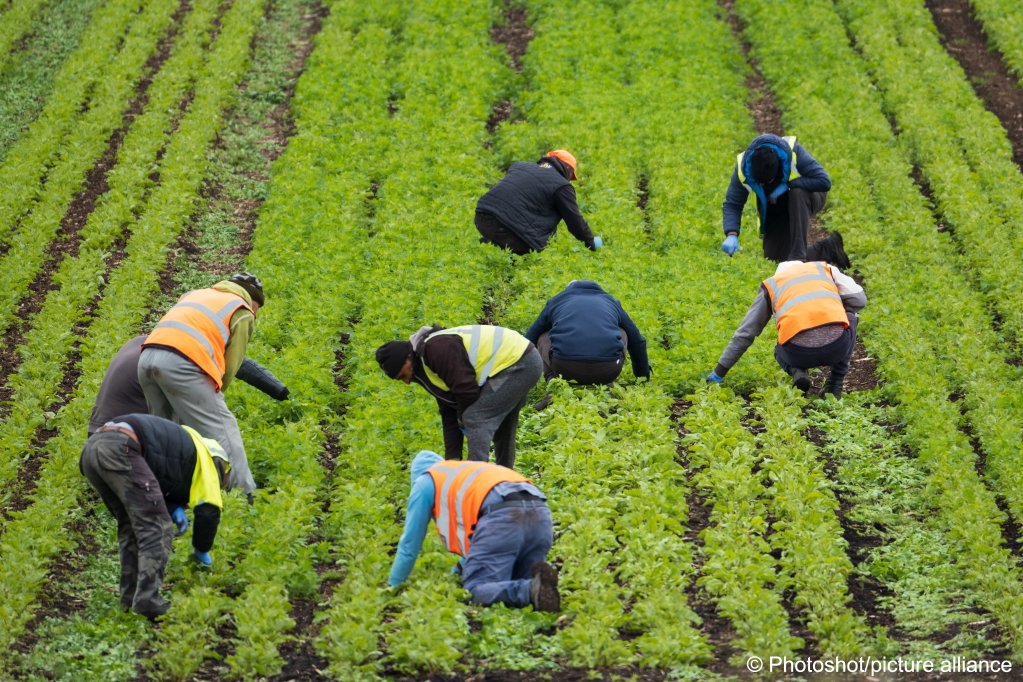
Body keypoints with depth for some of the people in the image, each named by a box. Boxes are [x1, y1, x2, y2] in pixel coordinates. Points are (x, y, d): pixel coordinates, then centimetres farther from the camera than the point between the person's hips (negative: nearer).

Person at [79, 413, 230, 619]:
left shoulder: (178, 444, 38)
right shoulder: (202, 456, 17)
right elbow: (208, 509, 13)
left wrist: (174, 509, 19)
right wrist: (201, 550, 27)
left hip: (89, 448, 9)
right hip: (119, 448, -8)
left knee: (130, 523, 22)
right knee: (157, 526, -3)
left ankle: (130, 596, 17)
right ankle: (147, 600, -13)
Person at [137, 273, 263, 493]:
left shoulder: (196, 294, 36)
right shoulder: (243, 313, 17)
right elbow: (230, 365, 9)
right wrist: (213, 396, 20)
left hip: (147, 357, 6)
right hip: (182, 362, -6)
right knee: (222, 431, -1)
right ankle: (247, 496, -4)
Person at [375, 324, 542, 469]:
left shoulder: (436, 348, -19)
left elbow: (467, 389, -22)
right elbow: (449, 414, 16)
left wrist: (463, 419, -1)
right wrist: (452, 458, 10)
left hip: (516, 361, -11)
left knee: (476, 420, -14)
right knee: (501, 427, 22)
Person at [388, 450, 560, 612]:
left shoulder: (425, 482, 25)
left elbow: (410, 543, 27)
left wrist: (393, 585, 39)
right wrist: (457, 572, 68)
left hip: (501, 518, -6)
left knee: (474, 590, -8)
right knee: (516, 584, 20)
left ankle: (533, 590, -33)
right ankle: (539, 585, -14)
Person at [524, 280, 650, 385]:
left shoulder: (556, 301, 29)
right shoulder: (611, 302, 32)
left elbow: (530, 339, 36)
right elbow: (637, 342, 42)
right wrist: (643, 377, 56)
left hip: (565, 367, 0)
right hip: (607, 370, 1)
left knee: (543, 339, 31)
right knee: (622, 334, 32)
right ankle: (603, 384, 16)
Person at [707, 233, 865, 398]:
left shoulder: (771, 284, 26)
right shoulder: (826, 268, 26)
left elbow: (745, 333, 27)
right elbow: (859, 299, 17)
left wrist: (719, 372, 33)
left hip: (799, 354, 1)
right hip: (837, 347, -1)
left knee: (781, 352, 39)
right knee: (850, 316, 35)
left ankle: (796, 372, 3)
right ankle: (835, 383, 20)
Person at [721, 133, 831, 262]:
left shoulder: (793, 152, -33)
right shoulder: (742, 167, -25)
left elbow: (824, 181, -33)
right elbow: (731, 205, -21)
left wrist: (788, 185, -36)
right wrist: (732, 235, -37)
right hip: (776, 211, 3)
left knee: (797, 193, -37)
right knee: (775, 257, -9)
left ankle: (798, 255, -32)